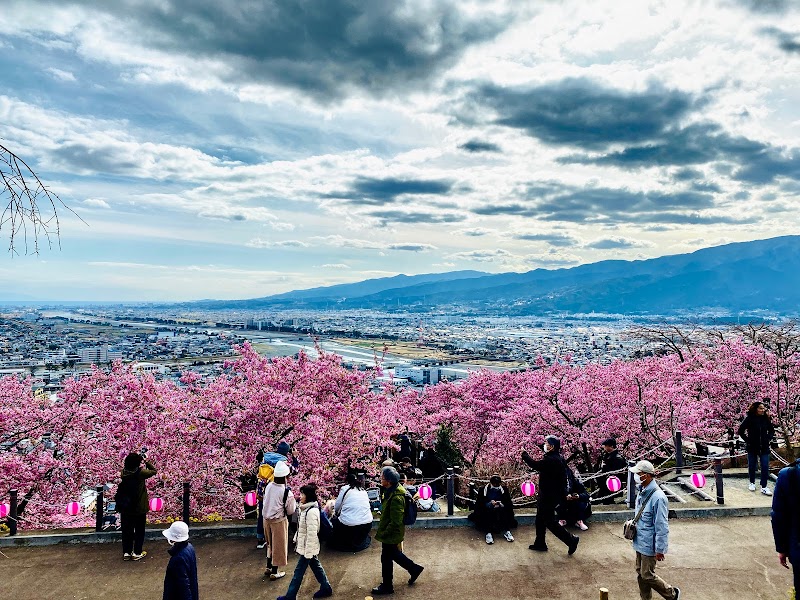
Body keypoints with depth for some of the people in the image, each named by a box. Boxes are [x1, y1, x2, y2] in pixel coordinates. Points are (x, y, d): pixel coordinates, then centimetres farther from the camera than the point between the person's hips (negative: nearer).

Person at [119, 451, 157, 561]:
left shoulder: (124, 472, -10)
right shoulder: (140, 473, -21)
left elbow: (129, 467, 13)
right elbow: (153, 470, -6)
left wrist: (138, 458, 4)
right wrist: (146, 461, 1)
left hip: (125, 508, 4)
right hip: (139, 509, -4)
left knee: (127, 531, 17)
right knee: (139, 531, 13)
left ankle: (126, 552, 24)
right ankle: (137, 553, 18)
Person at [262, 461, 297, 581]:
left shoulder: (269, 486, -7)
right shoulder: (287, 492, -24)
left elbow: (265, 501, 7)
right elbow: (290, 511, -13)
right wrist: (294, 502, 4)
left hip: (267, 518, 6)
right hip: (278, 521, -6)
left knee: (270, 544, 24)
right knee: (278, 546, 11)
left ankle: (268, 567, 37)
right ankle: (274, 572, 22)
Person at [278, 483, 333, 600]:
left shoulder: (311, 512, -26)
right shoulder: (306, 508, 5)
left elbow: (312, 534, -25)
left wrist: (308, 552, -21)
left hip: (308, 547, -9)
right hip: (309, 547, 9)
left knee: (299, 571, 2)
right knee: (316, 566, 18)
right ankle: (326, 588, 30)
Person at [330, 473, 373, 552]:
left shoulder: (345, 488, 2)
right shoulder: (364, 491, 13)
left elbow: (337, 507, 6)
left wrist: (335, 513, 30)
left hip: (348, 524, -5)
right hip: (367, 524, 5)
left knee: (335, 520, 23)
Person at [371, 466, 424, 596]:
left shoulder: (396, 498, -31)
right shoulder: (390, 491, -1)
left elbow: (395, 522, -27)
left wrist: (383, 534, -18)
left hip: (391, 535, -9)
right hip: (393, 533, 9)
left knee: (386, 559, 9)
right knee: (394, 554, 25)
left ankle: (387, 587, 27)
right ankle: (414, 568, 40)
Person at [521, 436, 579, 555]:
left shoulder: (551, 460, -28)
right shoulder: (558, 458, 6)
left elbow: (535, 465, -26)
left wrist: (524, 455, -14)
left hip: (549, 496, -10)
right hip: (549, 494, 10)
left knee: (550, 521, 1)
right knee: (540, 519, 19)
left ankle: (571, 540, 10)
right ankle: (540, 543, 29)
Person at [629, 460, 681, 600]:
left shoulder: (657, 497, -26)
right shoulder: (642, 492, 2)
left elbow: (662, 526, -22)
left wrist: (660, 549, -19)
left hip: (649, 544, -8)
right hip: (640, 542, 8)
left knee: (647, 575, 4)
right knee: (640, 574, 17)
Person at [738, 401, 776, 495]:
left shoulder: (766, 419, 0)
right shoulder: (749, 419, -9)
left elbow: (772, 430, 16)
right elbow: (741, 431, -4)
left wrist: (769, 438, 3)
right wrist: (747, 440, -7)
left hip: (764, 447, 2)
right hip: (752, 447, -2)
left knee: (765, 467, -2)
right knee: (752, 466, 11)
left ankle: (764, 487, 4)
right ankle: (752, 483, 29)